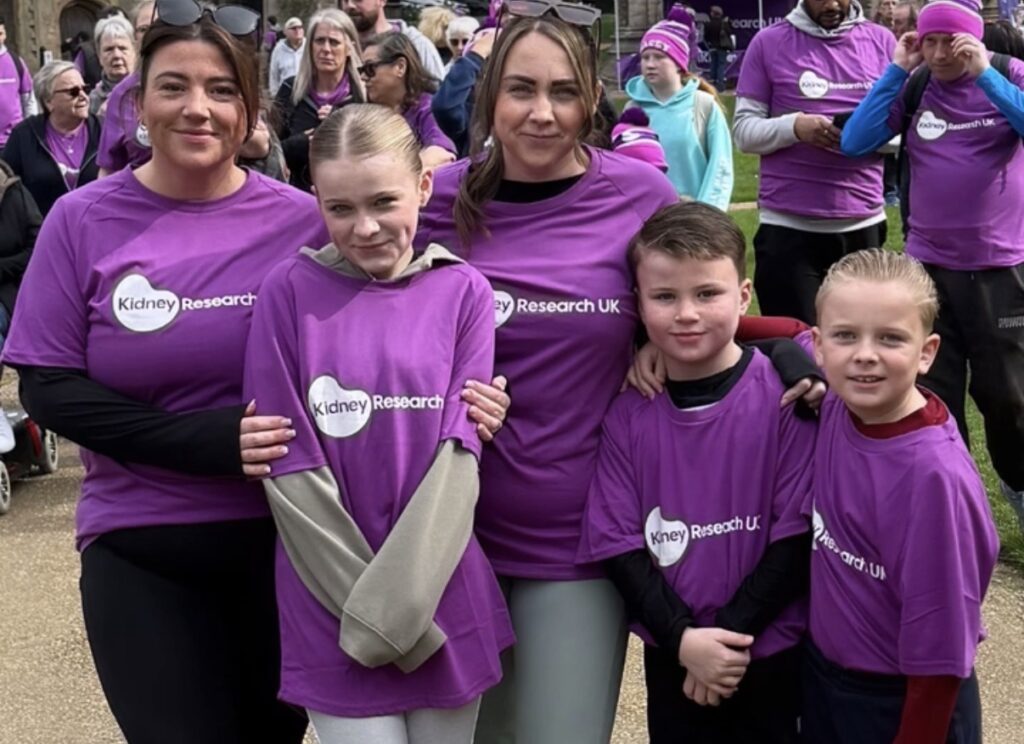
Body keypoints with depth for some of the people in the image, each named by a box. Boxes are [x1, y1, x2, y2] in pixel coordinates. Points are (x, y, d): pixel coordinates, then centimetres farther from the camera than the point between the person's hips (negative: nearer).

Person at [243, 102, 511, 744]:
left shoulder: (463, 291, 1)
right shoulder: (290, 291, -4)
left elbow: (460, 450, -5)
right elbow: (289, 465, -6)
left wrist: (394, 606, -14)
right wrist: (364, 605, -11)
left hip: (445, 594, 2)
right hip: (330, 609, -2)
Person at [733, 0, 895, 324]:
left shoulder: (881, 41, 7)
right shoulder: (769, 42, 1)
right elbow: (744, 130, -1)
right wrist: (793, 126, -19)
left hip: (863, 224, 2)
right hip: (788, 226, -2)